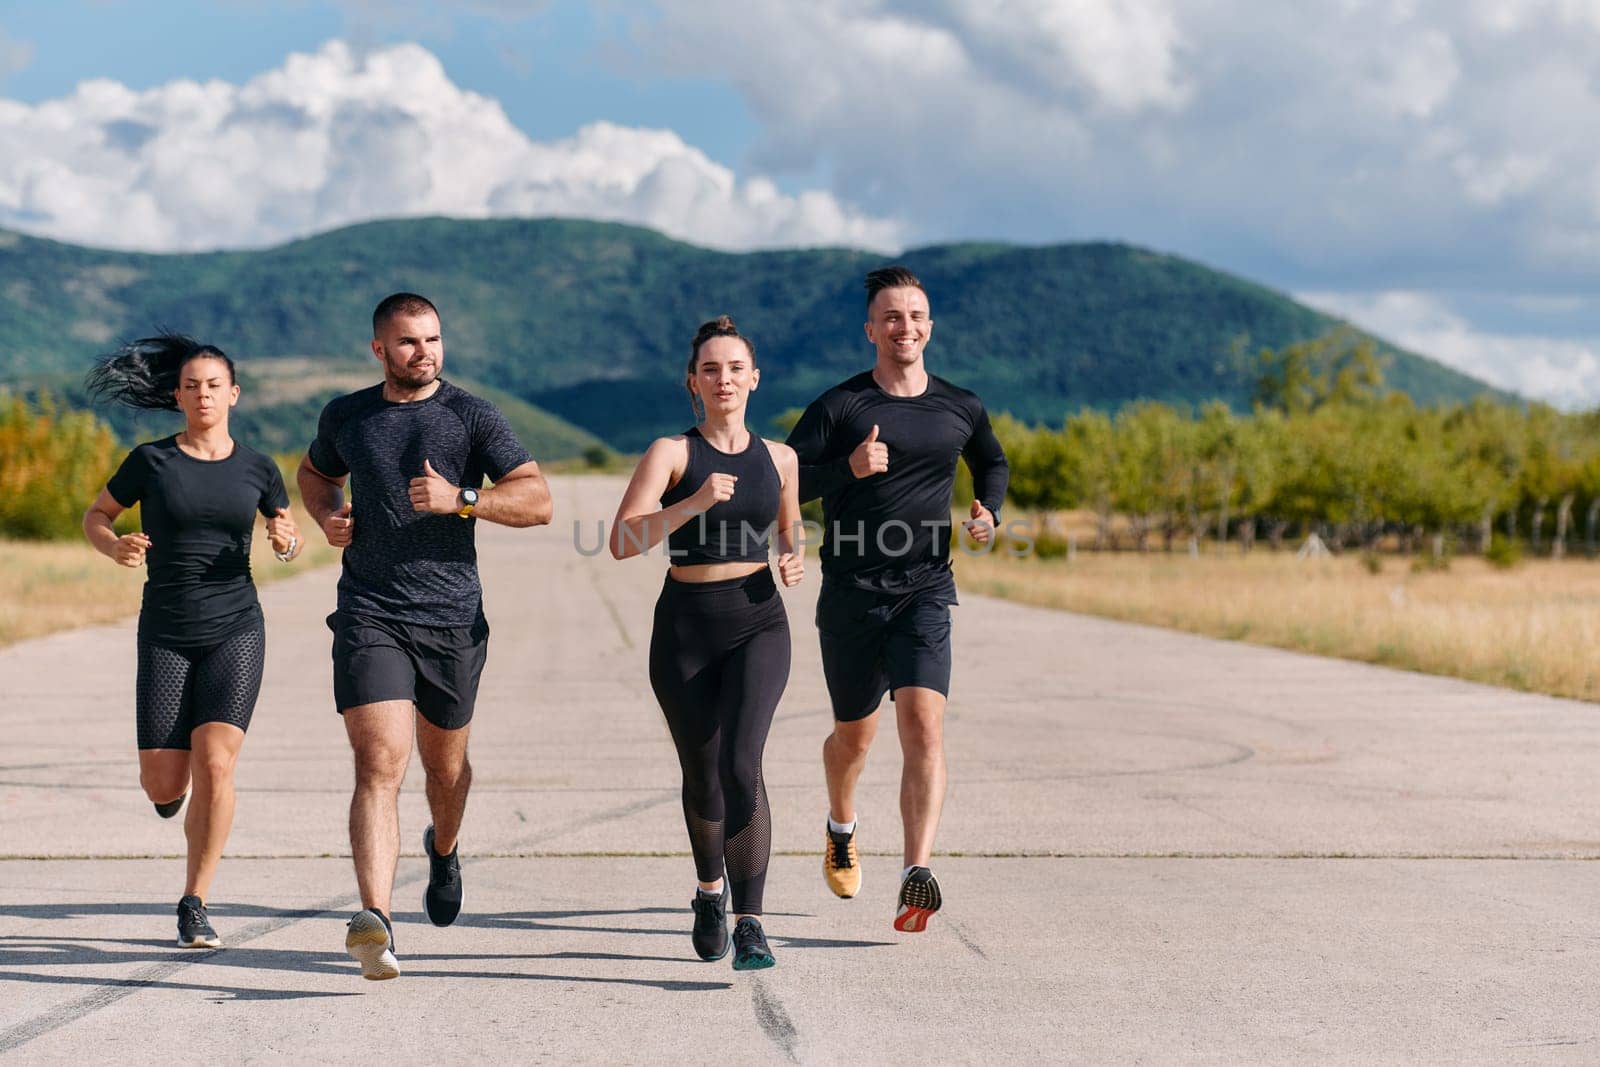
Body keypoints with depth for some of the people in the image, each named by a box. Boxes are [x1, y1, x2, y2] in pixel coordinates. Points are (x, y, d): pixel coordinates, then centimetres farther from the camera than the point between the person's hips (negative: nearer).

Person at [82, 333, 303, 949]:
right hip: (166, 634, 0)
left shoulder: (257, 469, 4)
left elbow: (287, 530, 19)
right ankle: (167, 776, 39)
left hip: (236, 629, 0)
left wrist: (287, 544, -5)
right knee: (164, 786, -2)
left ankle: (195, 906, -5)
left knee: (214, 765, -16)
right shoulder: (151, 461, 0)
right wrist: (115, 547, -10)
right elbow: (95, 516, 12)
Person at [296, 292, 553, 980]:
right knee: (380, 764, -17)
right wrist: (326, 518, 7)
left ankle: (444, 848, 52)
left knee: (444, 763, 17)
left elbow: (537, 500, -6)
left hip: (452, 619, 0)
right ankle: (373, 920, -28)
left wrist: (460, 499, -20)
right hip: (369, 617, 0)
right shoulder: (345, 417, 8)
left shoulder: (472, 417, 0)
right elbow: (315, 473, 29)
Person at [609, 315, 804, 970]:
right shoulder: (672, 453, -2)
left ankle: (749, 924, -19)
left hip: (758, 626, 0)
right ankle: (711, 889, 41)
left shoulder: (779, 459, 8)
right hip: (685, 628, 0)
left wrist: (794, 566, 1)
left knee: (740, 763, -19)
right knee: (701, 774, 12)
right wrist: (694, 503, -26)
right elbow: (623, 541, -15)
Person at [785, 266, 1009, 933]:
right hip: (850, 595, -1)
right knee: (855, 735, 13)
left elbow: (992, 463, 28)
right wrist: (848, 468, -22)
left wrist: (989, 512, 8)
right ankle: (841, 829, 46)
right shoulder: (840, 406, -2)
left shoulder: (961, 409, 7)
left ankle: (917, 876, -27)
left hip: (925, 593, 1)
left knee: (924, 725, -19)